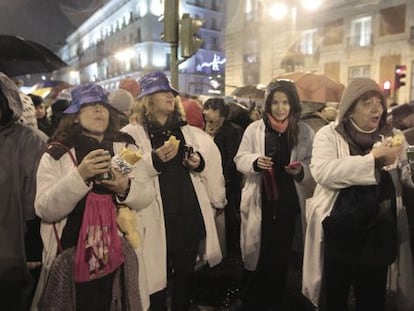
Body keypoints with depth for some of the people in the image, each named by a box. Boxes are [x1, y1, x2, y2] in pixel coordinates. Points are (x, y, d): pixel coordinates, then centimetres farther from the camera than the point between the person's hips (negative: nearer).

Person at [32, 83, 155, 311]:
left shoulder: (126, 147, 2)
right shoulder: (56, 154, -4)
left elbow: (147, 196, -2)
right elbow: (45, 210, -14)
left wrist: (125, 188, -22)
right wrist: (79, 176, -27)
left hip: (119, 254, 2)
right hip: (72, 257, -2)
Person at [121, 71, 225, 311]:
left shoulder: (189, 133, 13)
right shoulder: (132, 134, -2)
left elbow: (211, 167, 19)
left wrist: (199, 163, -2)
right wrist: (154, 160, -22)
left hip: (189, 216, 4)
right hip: (156, 221, -4)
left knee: (186, 278, 18)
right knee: (157, 280, 8)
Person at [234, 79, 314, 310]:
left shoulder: (305, 132, 1)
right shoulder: (255, 128, -1)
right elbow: (240, 159, 2)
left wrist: (301, 170, -16)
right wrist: (254, 161, -18)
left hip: (289, 202, 1)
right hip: (260, 201, -1)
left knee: (281, 256, 15)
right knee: (256, 254, 9)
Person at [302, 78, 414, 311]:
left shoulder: (391, 136, 8)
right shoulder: (329, 135, -7)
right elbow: (322, 172, -24)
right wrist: (372, 159, -23)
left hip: (378, 235, 3)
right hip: (339, 234, -3)